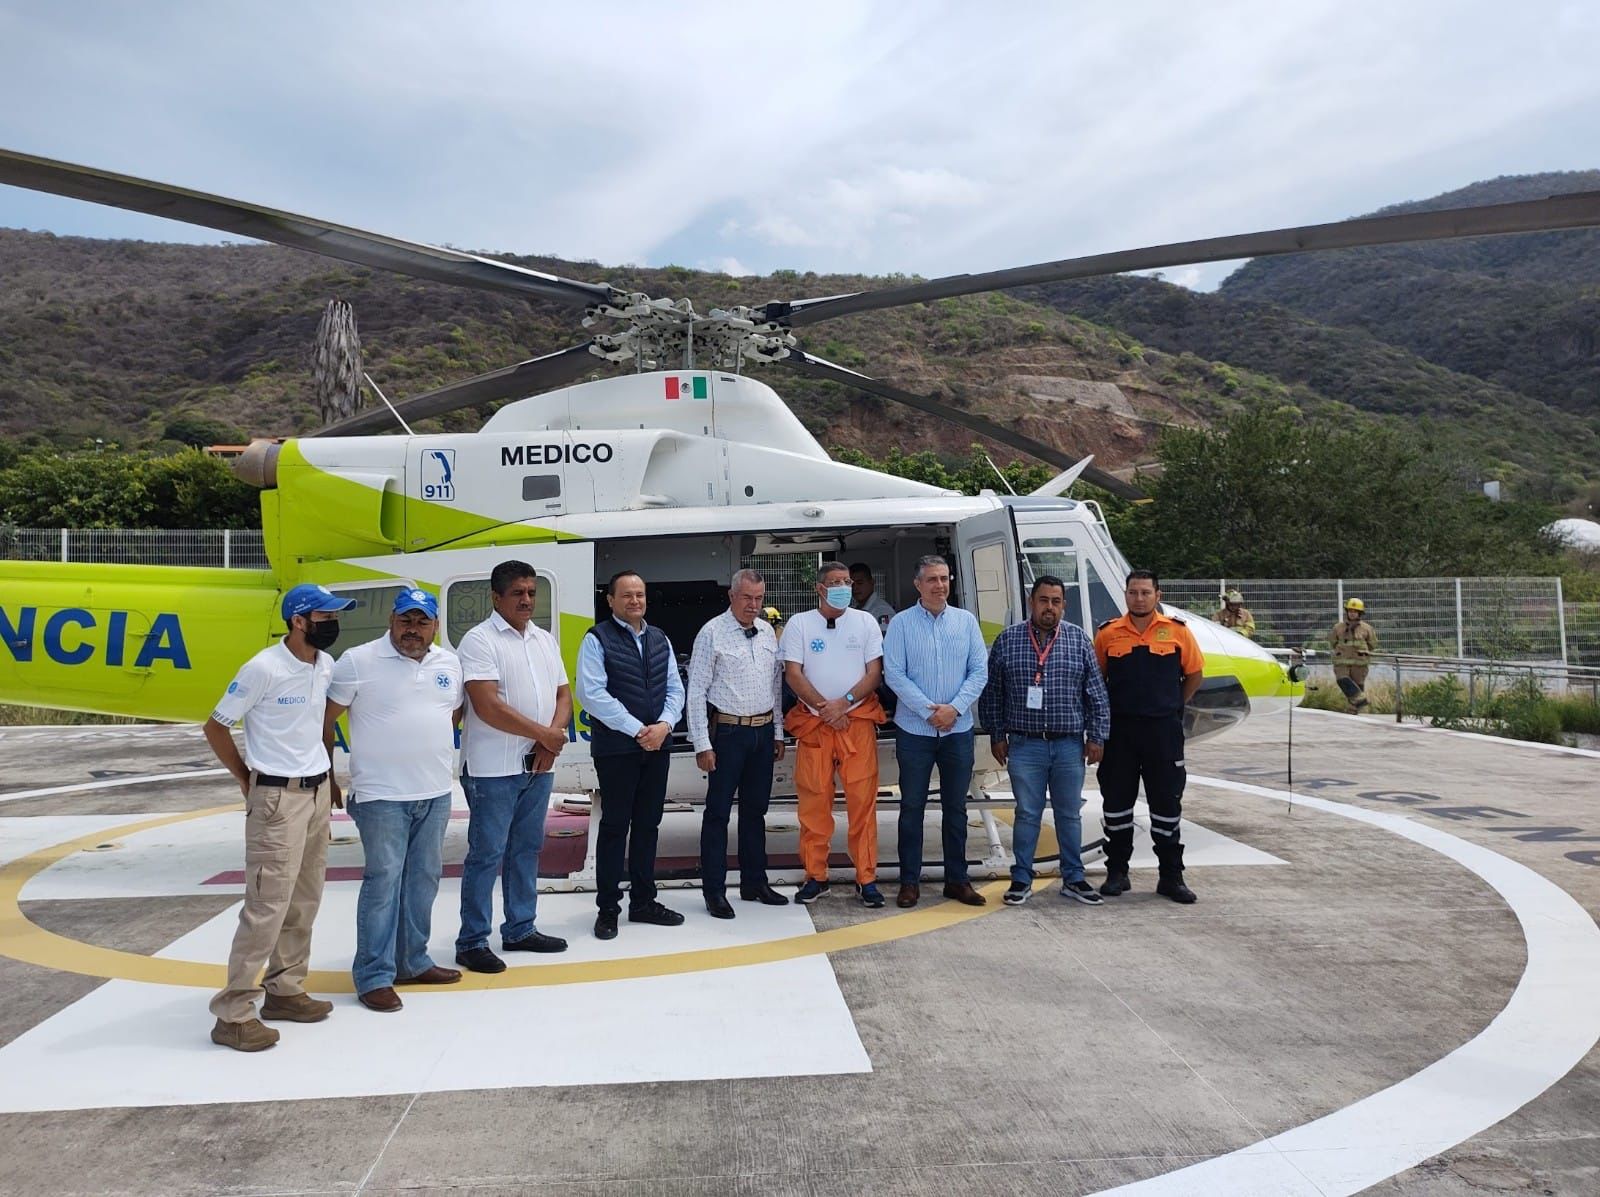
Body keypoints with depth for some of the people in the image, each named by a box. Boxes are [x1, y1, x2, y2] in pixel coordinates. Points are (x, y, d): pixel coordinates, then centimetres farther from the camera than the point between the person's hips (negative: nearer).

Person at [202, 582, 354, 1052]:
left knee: (304, 902, 13)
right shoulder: (264, 669, -16)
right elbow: (215, 727, -8)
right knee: (268, 904, -7)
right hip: (277, 798, -7)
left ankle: (285, 990, 26)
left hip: (318, 792, 8)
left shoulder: (326, 666, 4)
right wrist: (246, 779, -1)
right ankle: (233, 1012, 3)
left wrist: (327, 776, 14)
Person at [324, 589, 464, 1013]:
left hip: (436, 794, 6)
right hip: (381, 795, -6)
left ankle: (412, 962, 28)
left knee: (423, 879, 13)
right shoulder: (359, 661, -9)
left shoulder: (449, 663, 6)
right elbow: (325, 718, -5)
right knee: (383, 880, -3)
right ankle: (374, 976, 7)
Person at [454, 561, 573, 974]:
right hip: (494, 768, -7)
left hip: (538, 765, 7)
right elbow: (487, 707, -19)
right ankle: (472, 943, 9)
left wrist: (553, 736, -6)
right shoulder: (480, 640, -10)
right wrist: (544, 734, -13)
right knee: (487, 854, -1)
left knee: (527, 848, 15)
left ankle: (520, 930, 27)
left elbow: (562, 693, 14)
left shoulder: (545, 640, 13)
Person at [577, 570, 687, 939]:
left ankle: (643, 901, 23)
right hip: (616, 748, -5)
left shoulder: (660, 639, 12)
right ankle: (608, 908, 11)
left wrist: (663, 725, -9)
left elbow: (675, 688, 10)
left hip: (657, 746, 6)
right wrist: (638, 730, -16)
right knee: (615, 826, 0)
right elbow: (592, 693, -15)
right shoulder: (598, 639, -6)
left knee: (648, 824, 12)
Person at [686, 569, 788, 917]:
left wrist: (778, 732, 13)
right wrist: (702, 744, -14)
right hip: (728, 732, -6)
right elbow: (696, 691, -10)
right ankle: (715, 891, 10)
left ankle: (754, 882, 27)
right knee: (718, 812, 1)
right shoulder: (712, 634, -9)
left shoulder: (767, 632, 9)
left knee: (755, 809, 15)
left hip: (763, 731, 6)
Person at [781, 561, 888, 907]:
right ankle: (816, 876, 13)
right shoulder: (799, 623, 4)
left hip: (858, 720, 0)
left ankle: (866, 878, 6)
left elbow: (875, 672, 2)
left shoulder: (865, 622, 7)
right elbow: (793, 674, 0)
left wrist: (844, 702, -11)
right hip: (813, 722, 0)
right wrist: (824, 707, -9)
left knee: (863, 800, -2)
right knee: (813, 801, 2)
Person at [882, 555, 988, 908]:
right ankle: (910, 881, 14)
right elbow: (894, 674, -8)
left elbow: (980, 670, 1)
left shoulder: (966, 621, 4)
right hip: (915, 730, -2)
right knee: (912, 807, 5)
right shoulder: (901, 623, -3)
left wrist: (955, 708, -12)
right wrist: (929, 711, -14)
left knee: (956, 807, 10)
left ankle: (957, 879, 20)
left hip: (958, 730, 2)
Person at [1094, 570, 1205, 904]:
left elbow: (1194, 674, 10)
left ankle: (1171, 877, 16)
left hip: (1163, 730, 0)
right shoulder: (1108, 633, 2)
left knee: (1167, 804, 6)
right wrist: (1106, 713, 7)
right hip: (1119, 729, 1)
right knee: (1117, 802, 8)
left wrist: (1173, 707, 8)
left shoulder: (1177, 631, 1)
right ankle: (1117, 873, 19)